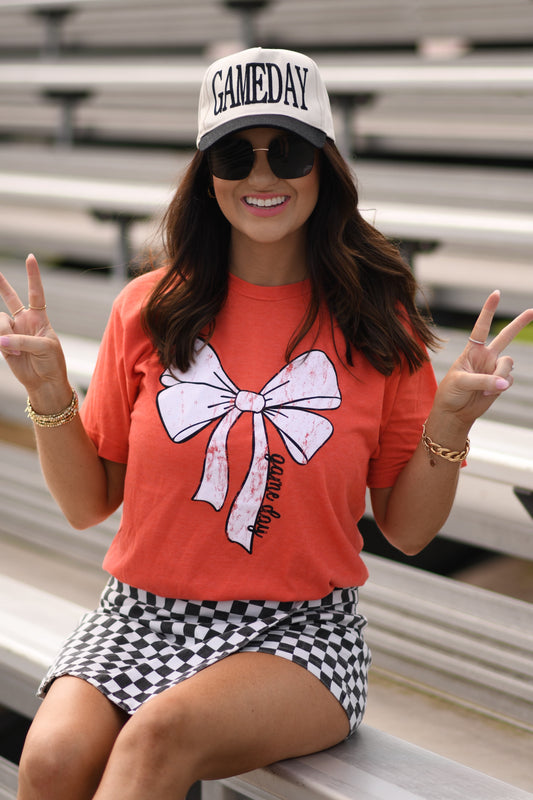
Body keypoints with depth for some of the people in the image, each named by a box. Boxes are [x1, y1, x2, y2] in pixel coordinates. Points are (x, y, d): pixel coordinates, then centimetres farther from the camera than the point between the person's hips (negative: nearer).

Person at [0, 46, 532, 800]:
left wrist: (450, 422, -11)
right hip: (141, 618, 2)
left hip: (297, 632, -1)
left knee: (163, 734, -31)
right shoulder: (150, 308, 4)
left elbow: (408, 530, 5)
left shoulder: (376, 321, 1)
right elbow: (87, 503, 8)